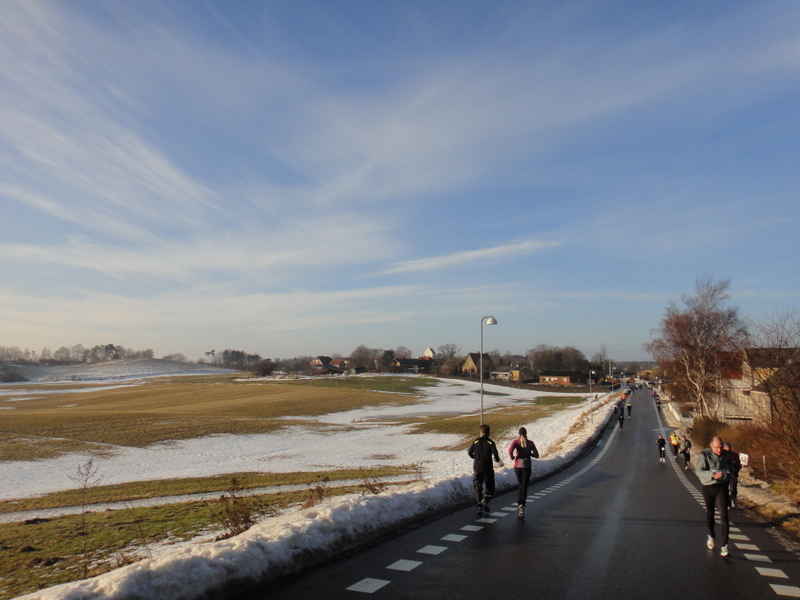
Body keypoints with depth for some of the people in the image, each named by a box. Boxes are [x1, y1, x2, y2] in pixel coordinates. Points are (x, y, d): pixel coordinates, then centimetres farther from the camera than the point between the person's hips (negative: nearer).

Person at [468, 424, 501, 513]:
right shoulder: (490, 442, -7)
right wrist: (497, 460, 6)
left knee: (477, 486, 11)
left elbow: (469, 452, 4)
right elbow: (495, 453, -16)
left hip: (477, 467, 2)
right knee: (490, 486, 11)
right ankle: (485, 501, -11)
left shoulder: (476, 441, 1)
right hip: (488, 468, -2)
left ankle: (479, 504, 1)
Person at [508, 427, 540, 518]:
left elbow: (510, 450, -22)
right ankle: (522, 506, -21)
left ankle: (519, 504, 18)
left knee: (521, 485, 22)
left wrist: (512, 457, -3)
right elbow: (536, 455, 0)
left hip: (517, 467, 2)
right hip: (526, 467, -2)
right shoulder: (530, 443, 0)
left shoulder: (515, 442, -3)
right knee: (524, 487, -3)